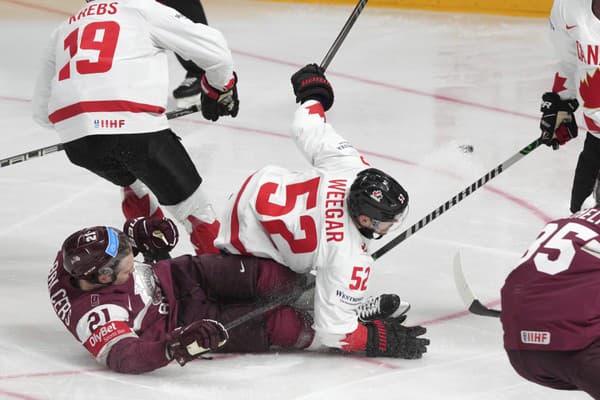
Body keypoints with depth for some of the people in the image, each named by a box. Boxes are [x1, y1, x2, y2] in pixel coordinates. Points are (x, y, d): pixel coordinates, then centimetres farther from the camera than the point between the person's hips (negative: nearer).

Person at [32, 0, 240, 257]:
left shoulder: (63, 31, 31)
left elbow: (40, 110, 33)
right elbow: (212, 46, 11)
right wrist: (220, 88, 30)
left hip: (75, 136, 5)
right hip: (133, 121, -5)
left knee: (133, 180, 34)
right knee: (187, 200, 9)